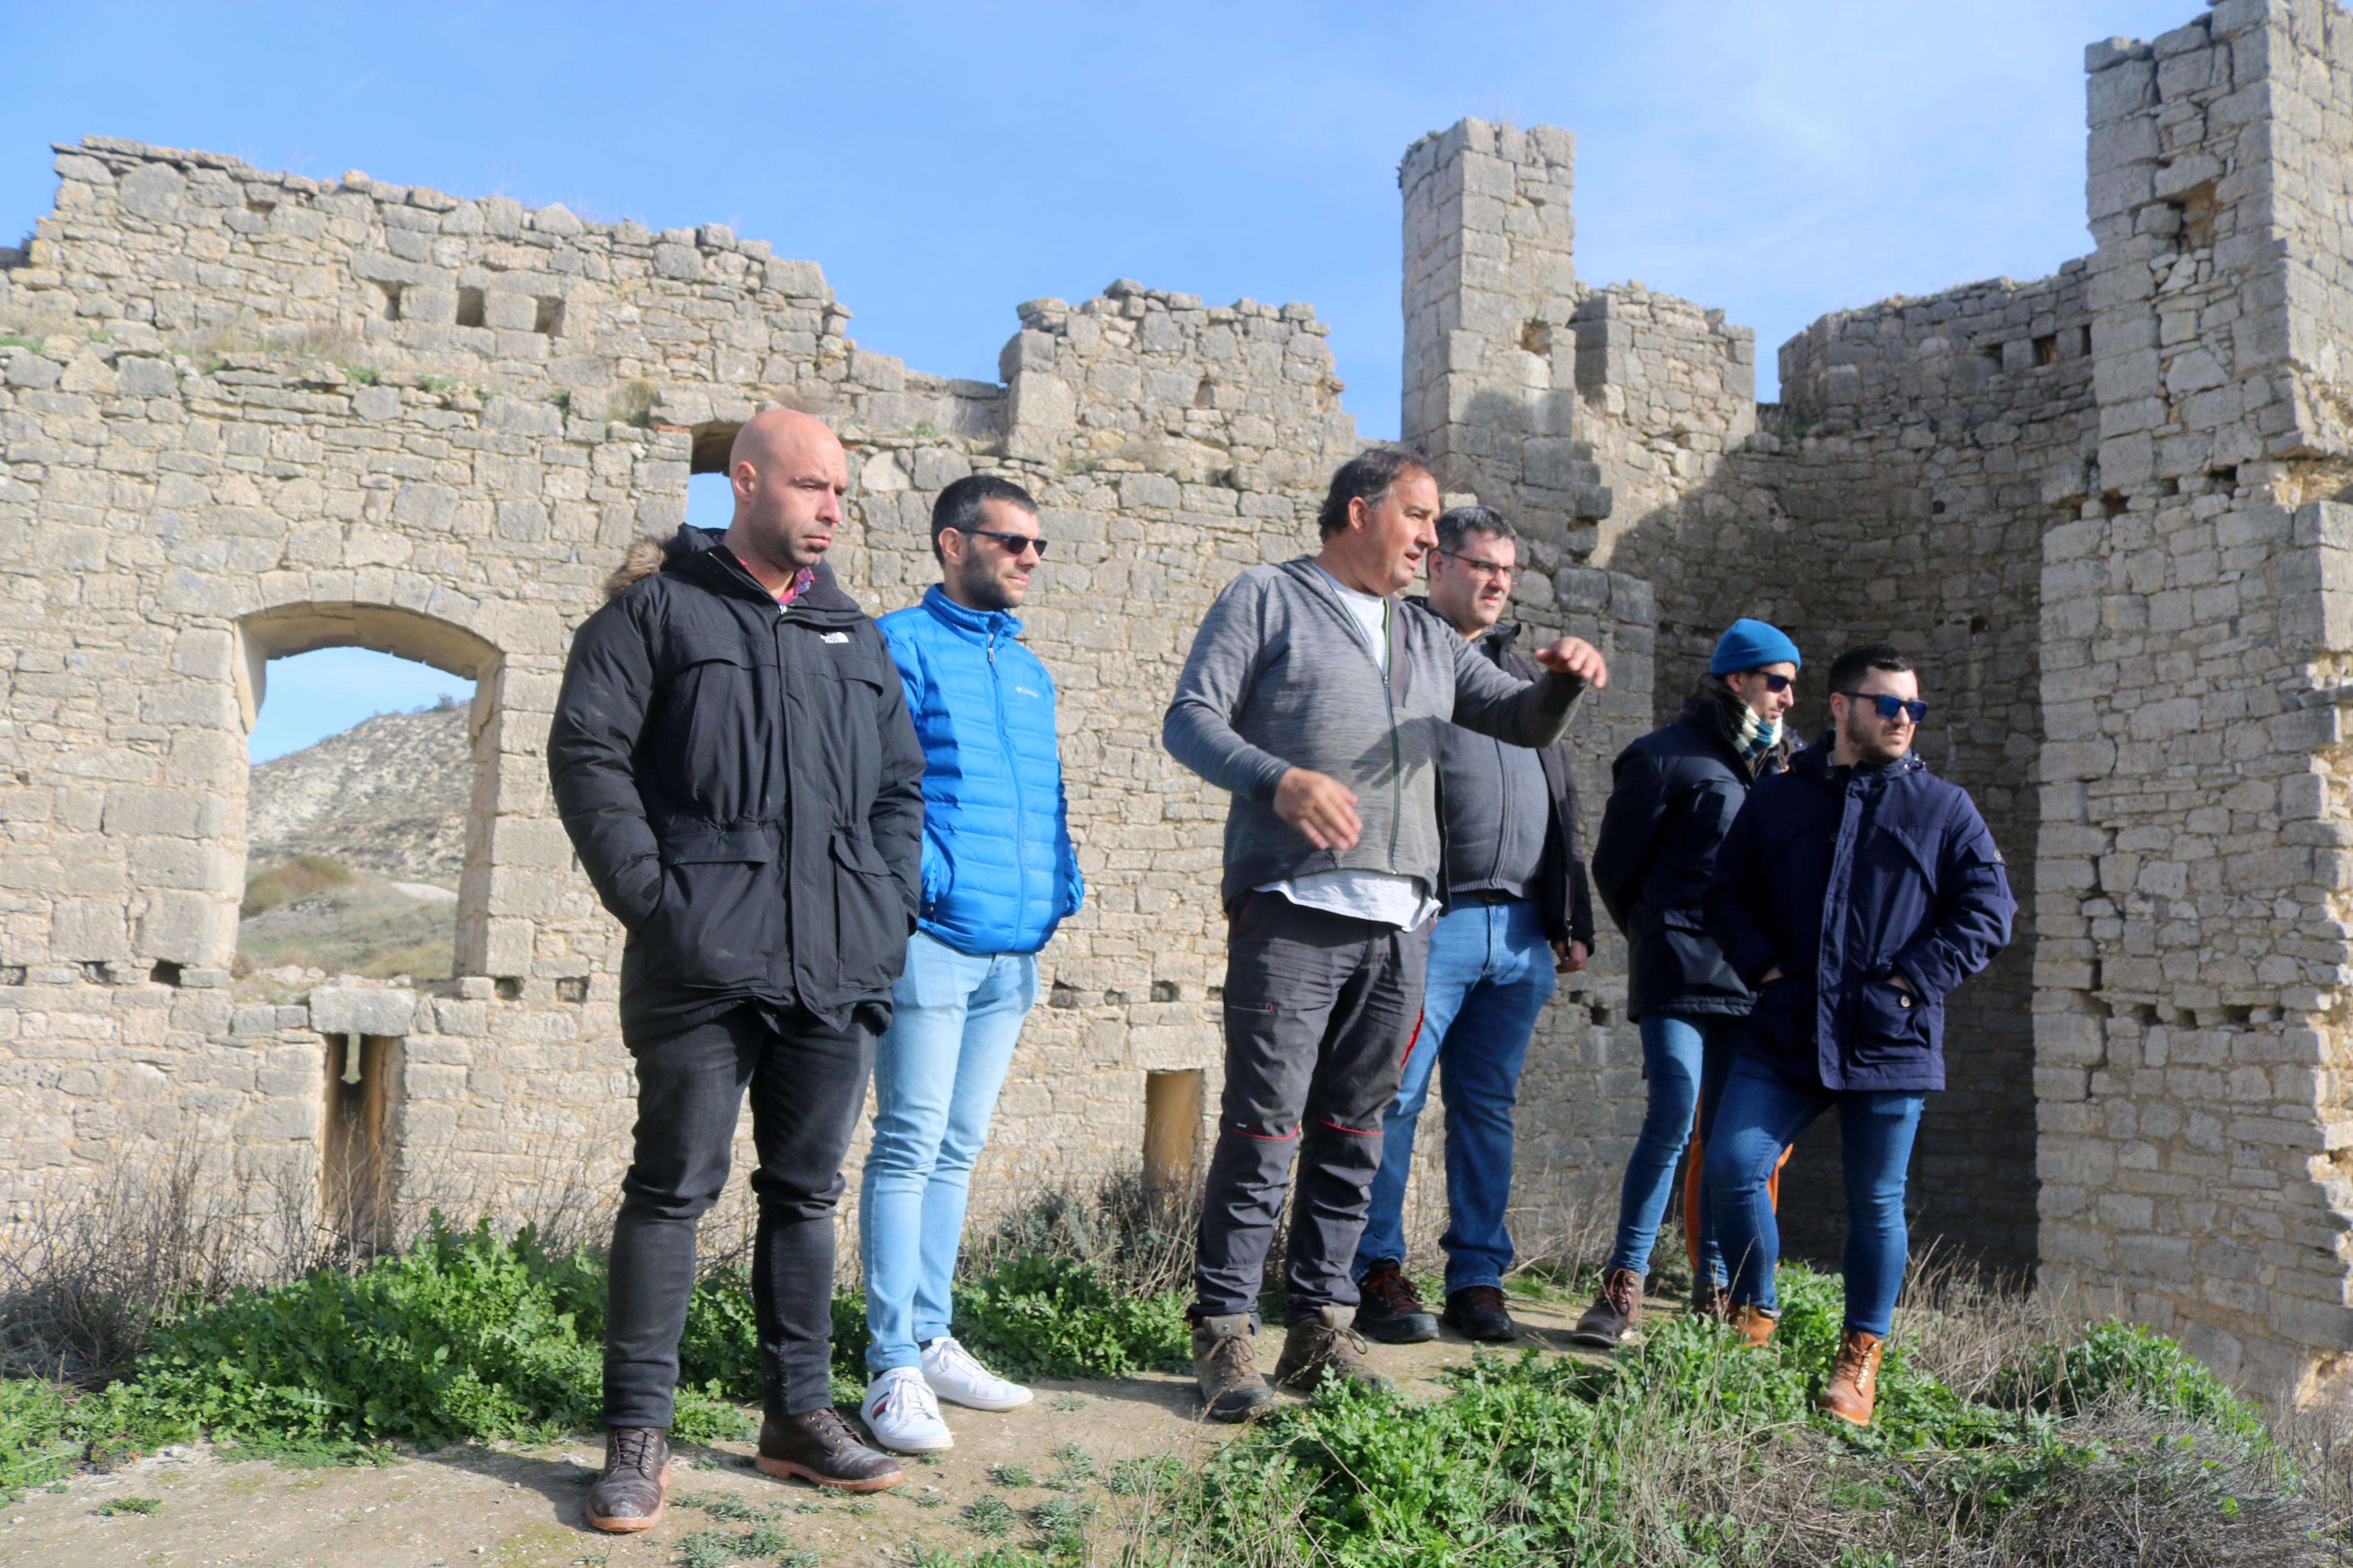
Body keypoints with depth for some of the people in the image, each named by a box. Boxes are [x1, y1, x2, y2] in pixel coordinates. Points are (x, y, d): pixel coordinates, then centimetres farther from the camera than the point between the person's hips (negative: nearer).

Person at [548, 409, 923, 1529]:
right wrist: (651, 896, -12)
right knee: (675, 1185, 0)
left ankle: (799, 1415, 23)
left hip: (837, 972, 5)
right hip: (703, 965, -5)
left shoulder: (855, 636, 19)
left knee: (807, 1188, 12)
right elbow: (588, 755, -4)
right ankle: (638, 1434, 12)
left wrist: (891, 905, 8)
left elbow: (901, 785, 21)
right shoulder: (657, 609, 4)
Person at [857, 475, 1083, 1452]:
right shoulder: (903, 644, -2)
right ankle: (894, 1367, 0)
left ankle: (931, 1339, 22)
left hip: (1015, 944, 8)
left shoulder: (1028, 669, 20)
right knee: (911, 1145, -6)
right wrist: (929, 876, -18)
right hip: (935, 937, -7)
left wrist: (1065, 884, 11)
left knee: (958, 1149, 13)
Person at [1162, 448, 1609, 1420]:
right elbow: (1190, 720, -2)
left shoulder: (1428, 641, 24)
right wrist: (1280, 780, -21)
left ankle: (1321, 1325, 18)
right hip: (1292, 908, -6)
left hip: (1399, 921, 6)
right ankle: (1223, 1333, 3)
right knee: (1264, 1129, -6)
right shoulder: (1266, 600, 7)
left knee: (1353, 1134, 9)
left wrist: (1564, 681, 0)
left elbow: (1525, 722, 24)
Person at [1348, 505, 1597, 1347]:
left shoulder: (1522, 670, 23)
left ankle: (1479, 1277, 17)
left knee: (1489, 1104, 9)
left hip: (1521, 930, 6)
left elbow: (1562, 805, 24)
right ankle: (1378, 1274, 5)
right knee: (1394, 1098, -5)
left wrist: (1571, 918, 17)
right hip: (1429, 920, -6)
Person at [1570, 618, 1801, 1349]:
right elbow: (1615, 861, 3)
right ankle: (1624, 1287, -7)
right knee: (1673, 1115, -15)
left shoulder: (1778, 765, 18)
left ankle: (1712, 1290, 14)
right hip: (1680, 971, -6)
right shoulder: (1668, 755, -1)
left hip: (1748, 978, 6)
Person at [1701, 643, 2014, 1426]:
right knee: (1731, 1164, -9)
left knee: (1876, 1202, 6)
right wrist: (1765, 970, -2)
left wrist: (1909, 985, -7)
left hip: (1890, 1043, -1)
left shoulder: (1944, 809, 7)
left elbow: (1987, 911, 3)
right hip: (1784, 1037, 1)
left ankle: (1861, 1358, 22)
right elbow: (1729, 896, 14)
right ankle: (1754, 1316, 13)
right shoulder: (1775, 799, 10)